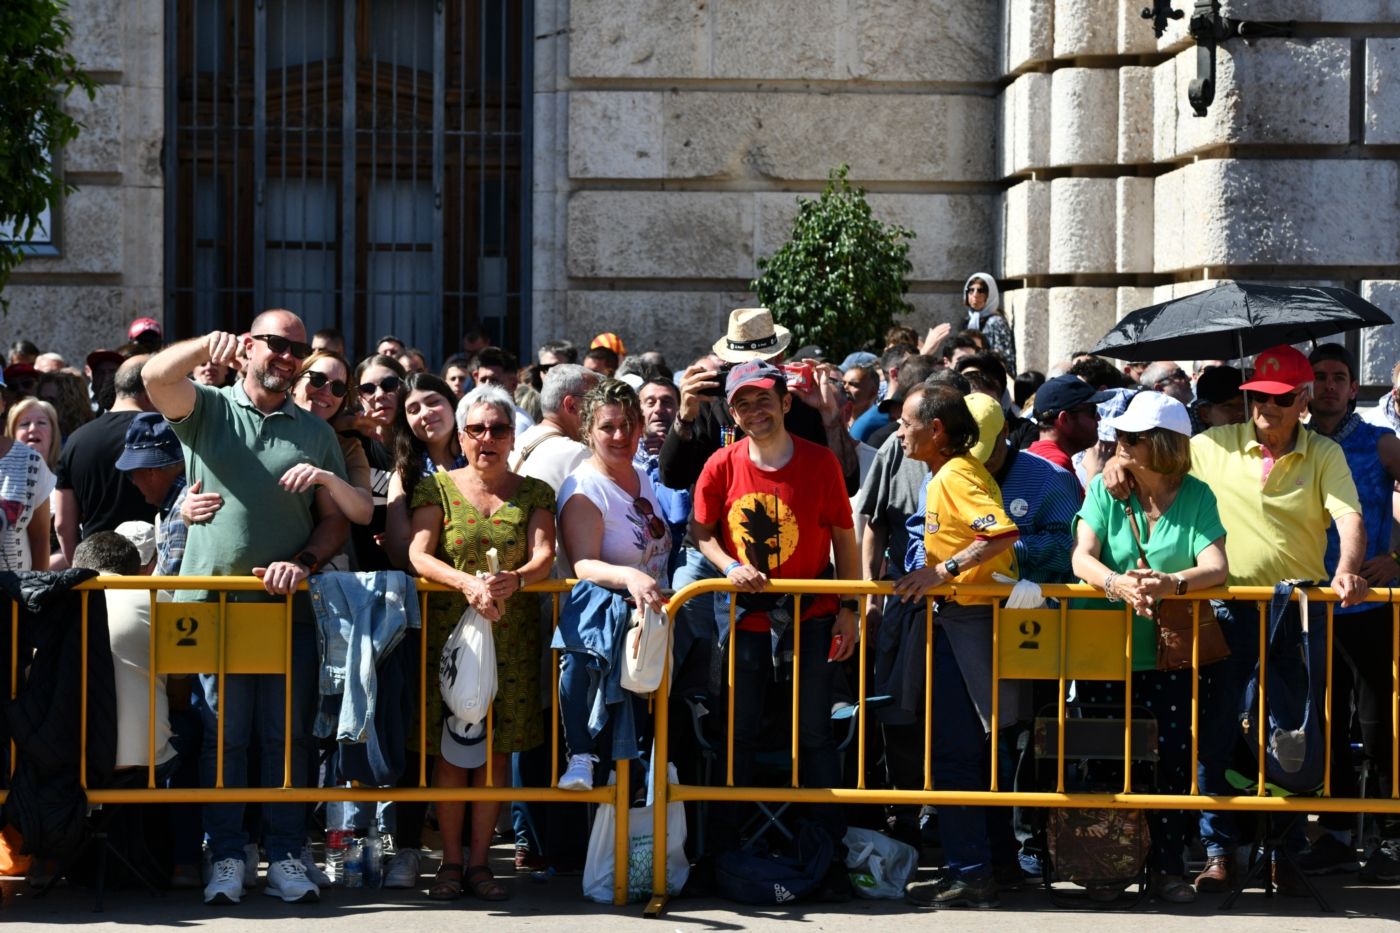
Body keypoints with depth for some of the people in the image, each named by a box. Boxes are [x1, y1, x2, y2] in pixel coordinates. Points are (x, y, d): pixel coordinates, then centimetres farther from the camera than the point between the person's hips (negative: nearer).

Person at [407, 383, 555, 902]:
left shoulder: (533, 494, 8)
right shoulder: (437, 488, 5)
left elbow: (543, 556, -6)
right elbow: (418, 554, -9)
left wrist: (512, 580, -28)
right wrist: (467, 582, -27)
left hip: (512, 638, 1)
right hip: (448, 632, -1)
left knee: (497, 748, 2)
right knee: (450, 749, -1)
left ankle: (480, 860, 10)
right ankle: (451, 860, 9)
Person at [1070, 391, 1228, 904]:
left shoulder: (1196, 496, -2)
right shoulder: (1104, 489, -2)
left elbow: (1215, 566, -15)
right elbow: (1082, 557, -13)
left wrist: (1171, 583, -35)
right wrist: (1118, 583, -35)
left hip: (1168, 655, 0)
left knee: (1172, 756, -1)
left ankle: (1167, 866, 11)